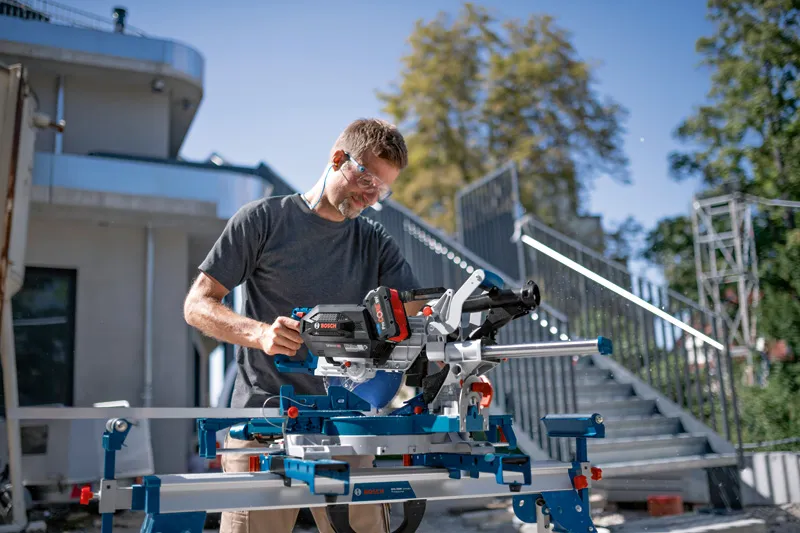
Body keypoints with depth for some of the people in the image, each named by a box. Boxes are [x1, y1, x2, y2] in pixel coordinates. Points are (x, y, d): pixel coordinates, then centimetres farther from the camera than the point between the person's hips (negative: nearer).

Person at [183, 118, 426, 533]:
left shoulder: (377, 244, 14)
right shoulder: (263, 219, 3)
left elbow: (417, 317, 4)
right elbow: (197, 305, 0)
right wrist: (260, 333, -19)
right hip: (263, 420, -2)